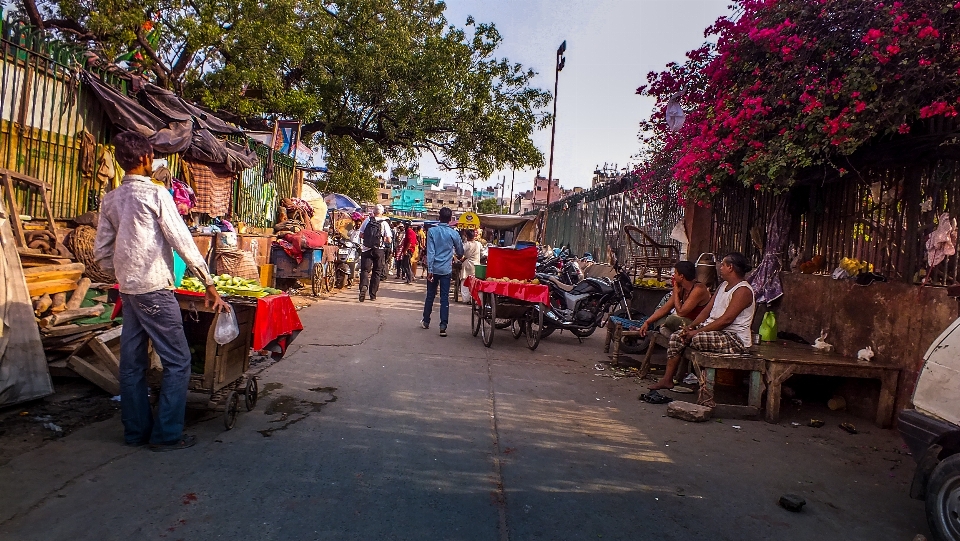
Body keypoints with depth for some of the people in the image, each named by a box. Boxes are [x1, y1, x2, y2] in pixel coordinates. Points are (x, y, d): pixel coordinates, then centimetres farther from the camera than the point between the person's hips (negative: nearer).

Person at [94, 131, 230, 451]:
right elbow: (182, 242, -14)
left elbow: (101, 251, 12)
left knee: (132, 362, 12)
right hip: (154, 289, -8)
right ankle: (166, 434, 2)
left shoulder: (110, 200, 10)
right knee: (177, 361, -1)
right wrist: (210, 285, -12)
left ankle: (136, 431, 21)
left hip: (127, 290, 8)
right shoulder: (155, 194, -10)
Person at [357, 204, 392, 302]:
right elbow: (389, 239, -6)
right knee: (376, 272, 11)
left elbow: (361, 235, 3)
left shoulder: (367, 220, 0)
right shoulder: (384, 223, -4)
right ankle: (373, 294, 13)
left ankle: (364, 286, -27)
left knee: (365, 269, 2)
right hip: (379, 249, 0)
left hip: (366, 249, 0)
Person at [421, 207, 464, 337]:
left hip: (433, 269, 1)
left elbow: (430, 251, -9)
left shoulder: (432, 231, -5)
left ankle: (426, 321, 28)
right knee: (444, 298, 1)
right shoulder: (454, 233, -3)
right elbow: (460, 252, 11)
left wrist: (429, 269, -8)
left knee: (430, 296, 15)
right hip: (446, 269, -1)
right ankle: (443, 327, -3)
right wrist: (459, 256, 34)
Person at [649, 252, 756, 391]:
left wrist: (698, 331, -23)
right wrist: (691, 326, -3)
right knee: (677, 337, -4)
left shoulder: (743, 291, -15)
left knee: (696, 339, -32)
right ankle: (667, 379, -3)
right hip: (713, 329, 10)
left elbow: (726, 320, -23)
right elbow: (707, 310, 12)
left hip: (735, 339, -9)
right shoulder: (723, 285, 16)